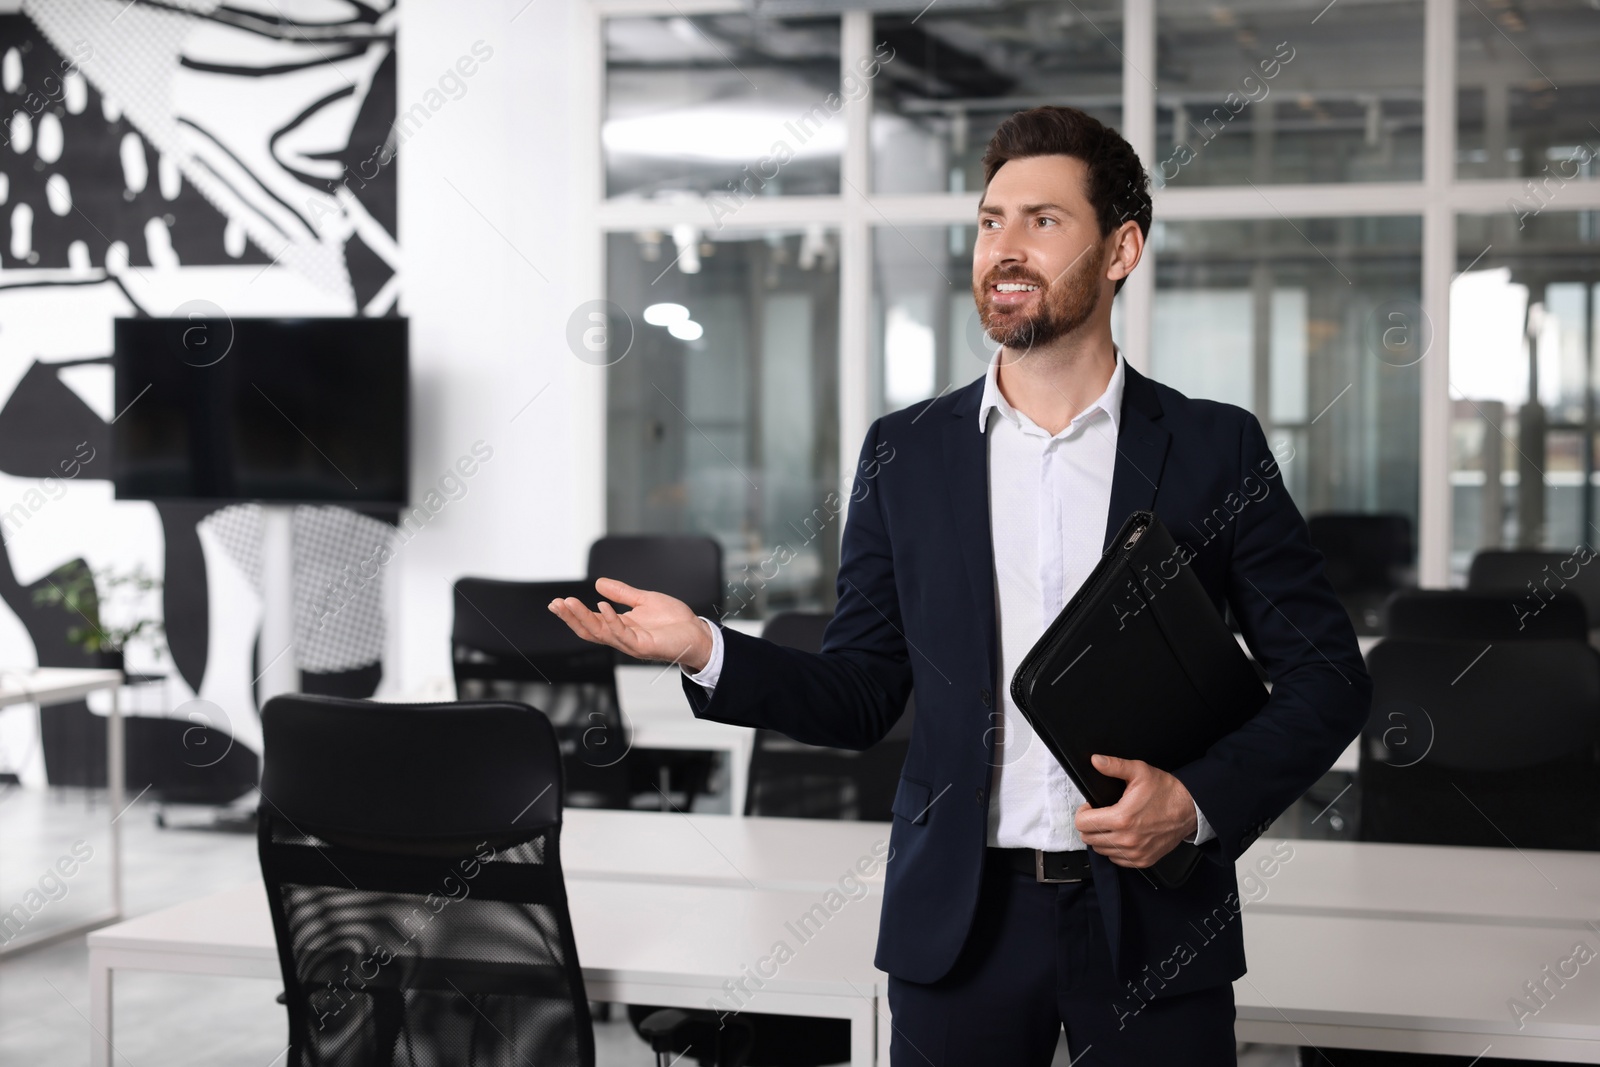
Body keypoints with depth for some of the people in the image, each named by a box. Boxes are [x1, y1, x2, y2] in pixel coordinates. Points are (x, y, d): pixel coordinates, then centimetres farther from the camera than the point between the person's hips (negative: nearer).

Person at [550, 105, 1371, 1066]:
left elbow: (1328, 674, 2)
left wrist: (1199, 800, -11)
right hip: (960, 917, 1)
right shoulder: (906, 453, 5)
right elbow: (862, 696, 7)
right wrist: (708, 651, -8)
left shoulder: (1217, 449, 0)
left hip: (1153, 914, -1)